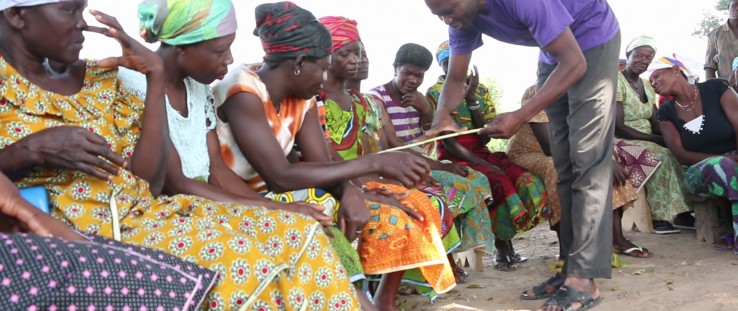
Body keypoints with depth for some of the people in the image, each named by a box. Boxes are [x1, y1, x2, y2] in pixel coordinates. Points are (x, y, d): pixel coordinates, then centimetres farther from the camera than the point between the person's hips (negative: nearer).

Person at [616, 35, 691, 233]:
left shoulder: (648, 87, 14)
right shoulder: (616, 82, -11)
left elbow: (656, 125, 9)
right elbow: (617, 127, -19)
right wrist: (656, 139, -21)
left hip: (647, 143, 7)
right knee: (662, 155, -29)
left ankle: (680, 212, -14)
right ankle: (662, 215, -21)